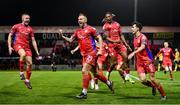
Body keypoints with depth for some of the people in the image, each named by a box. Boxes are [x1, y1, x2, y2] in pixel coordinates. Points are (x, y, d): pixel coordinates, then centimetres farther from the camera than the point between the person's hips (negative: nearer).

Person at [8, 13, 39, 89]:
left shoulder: (30, 29, 13)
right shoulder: (16, 26, 4)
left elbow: (33, 40, 14)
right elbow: (10, 36, 8)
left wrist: (37, 51, 7)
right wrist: (9, 46, -3)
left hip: (27, 46, 4)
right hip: (18, 45, -4)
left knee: (29, 63, -3)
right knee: (23, 54, -37)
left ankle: (27, 80, 14)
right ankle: (21, 72, -21)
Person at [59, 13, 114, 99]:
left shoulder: (90, 29, -6)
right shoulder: (77, 31, 12)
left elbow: (99, 38, -4)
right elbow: (70, 40, 8)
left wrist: (100, 50, -11)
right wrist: (62, 36, -6)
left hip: (91, 53, -7)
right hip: (84, 54, 7)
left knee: (84, 71, -16)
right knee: (95, 73, 15)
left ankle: (84, 93, -10)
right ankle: (109, 83, 36)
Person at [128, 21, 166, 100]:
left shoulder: (143, 37, -12)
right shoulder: (135, 38, 14)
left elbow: (142, 47, -30)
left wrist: (133, 53, -42)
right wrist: (136, 61, 26)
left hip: (147, 60, -6)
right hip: (139, 62, 6)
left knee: (152, 79, -7)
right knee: (143, 80, -11)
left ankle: (163, 95, 7)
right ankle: (153, 86, 19)